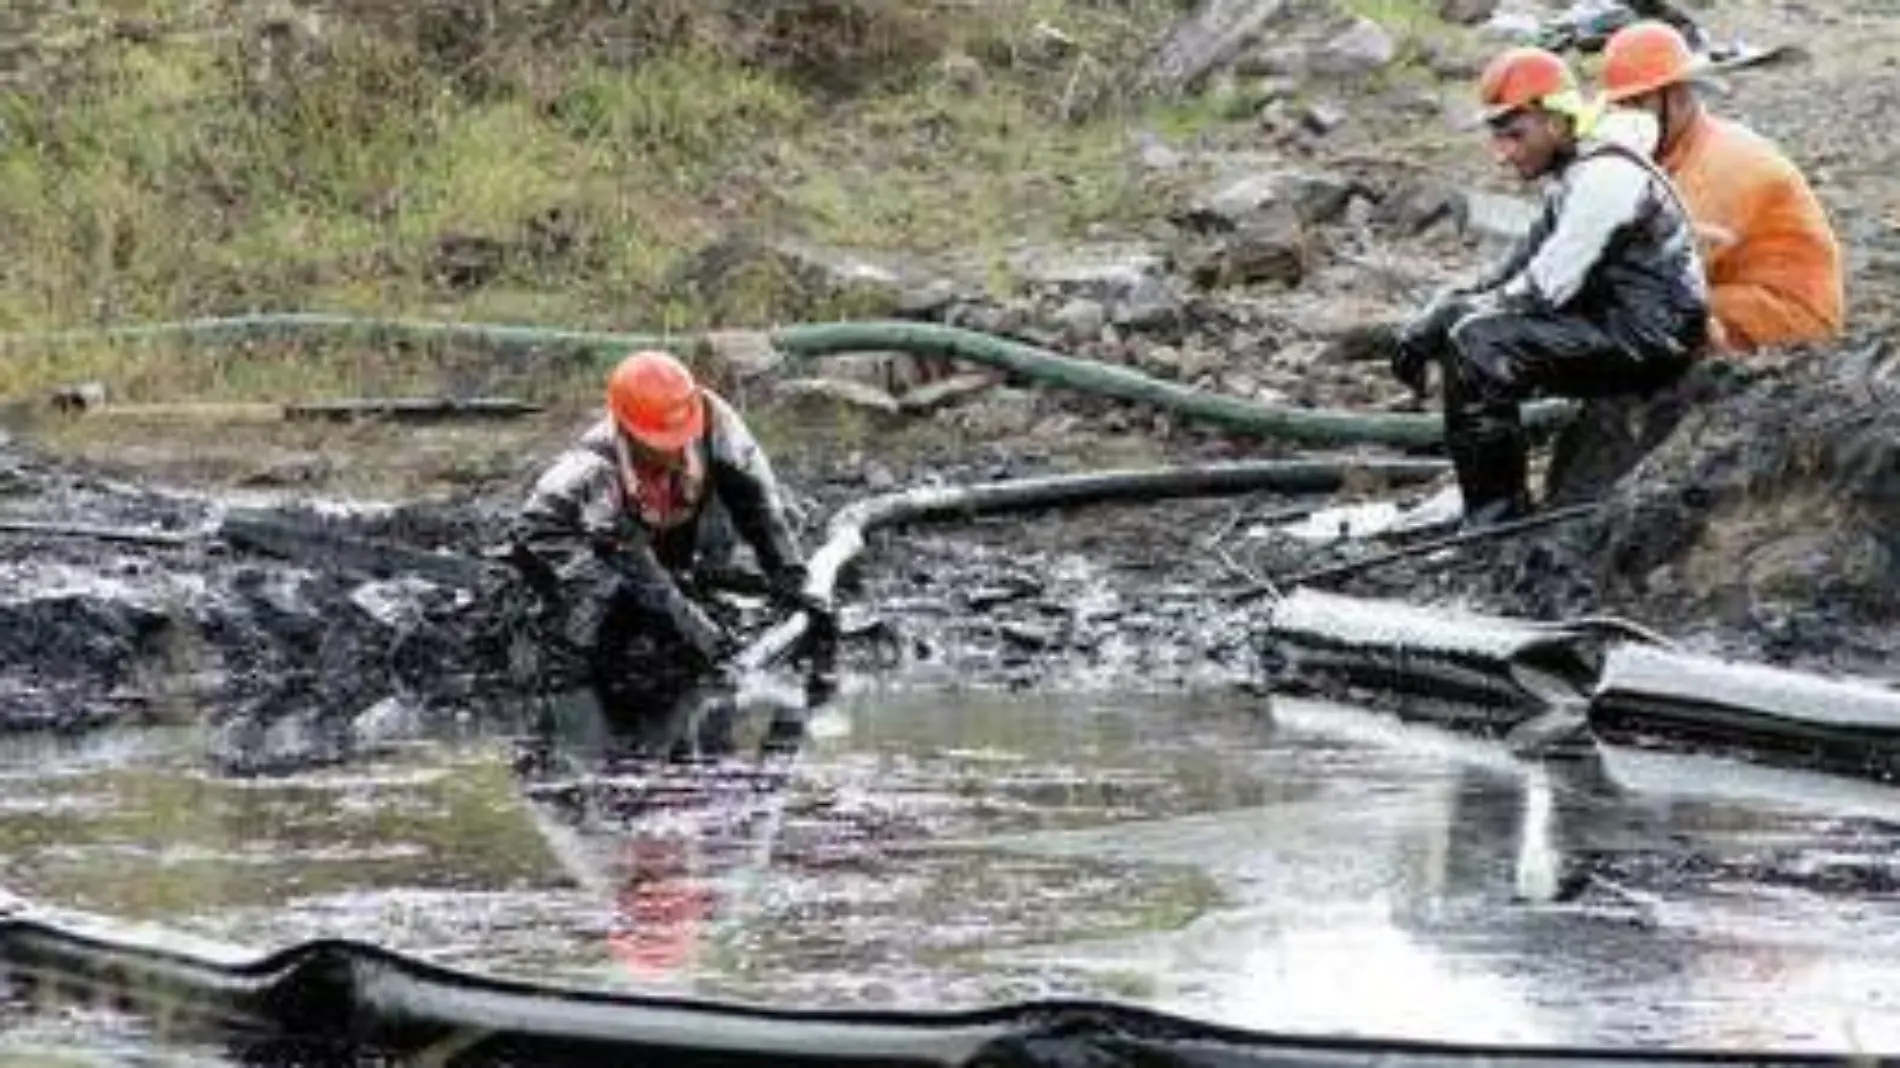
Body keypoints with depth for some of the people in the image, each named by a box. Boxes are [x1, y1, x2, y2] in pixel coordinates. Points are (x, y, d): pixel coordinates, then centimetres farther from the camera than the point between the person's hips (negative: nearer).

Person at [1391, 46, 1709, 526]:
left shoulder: (1605, 177, -17)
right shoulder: (1570, 179, 16)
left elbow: (1543, 290, -21)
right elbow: (1512, 274, 13)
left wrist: (1448, 313, -13)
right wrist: (1434, 318, -1)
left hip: (1649, 338, -10)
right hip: (1612, 326, 10)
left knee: (1477, 345, -22)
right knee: (1465, 327, 7)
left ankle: (1498, 516, -15)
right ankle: (1484, 500, 11)